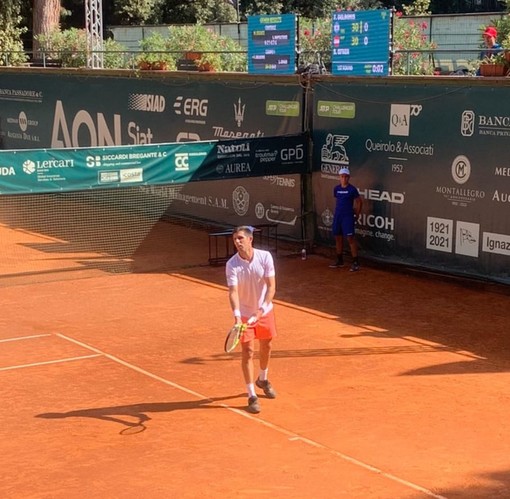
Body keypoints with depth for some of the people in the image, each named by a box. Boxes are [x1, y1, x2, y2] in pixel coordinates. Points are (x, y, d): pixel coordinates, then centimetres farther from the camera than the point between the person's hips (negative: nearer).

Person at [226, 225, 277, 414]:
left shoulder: (265, 257, -17)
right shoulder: (232, 265, -20)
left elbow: (271, 287, -17)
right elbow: (233, 292, -28)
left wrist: (261, 310, -28)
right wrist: (237, 316, -42)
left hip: (264, 311, 3)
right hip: (244, 314, -3)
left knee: (266, 347, 18)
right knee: (248, 351, -6)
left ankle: (262, 379, 46)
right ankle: (252, 396, 3)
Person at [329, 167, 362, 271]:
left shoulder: (352, 189, -7)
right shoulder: (336, 188, 7)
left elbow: (359, 202, 0)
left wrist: (357, 215, 3)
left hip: (348, 216, -6)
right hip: (337, 216, 6)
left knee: (350, 238, -11)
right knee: (338, 237, 12)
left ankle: (356, 262, -10)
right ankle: (340, 260, 25)